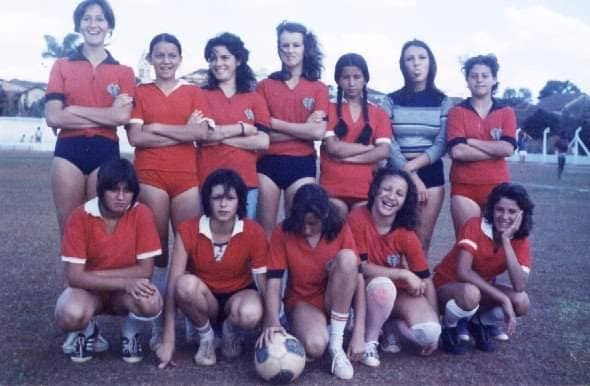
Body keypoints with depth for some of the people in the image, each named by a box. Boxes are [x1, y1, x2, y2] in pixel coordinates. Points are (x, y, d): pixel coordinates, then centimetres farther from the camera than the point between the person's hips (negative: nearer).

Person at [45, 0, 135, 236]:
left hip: (106, 152, 0)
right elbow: (52, 117, -5)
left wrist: (73, 110, -7)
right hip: (68, 151, 0)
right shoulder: (62, 66, 8)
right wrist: (108, 115, -8)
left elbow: (123, 116, -9)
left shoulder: (124, 72, 8)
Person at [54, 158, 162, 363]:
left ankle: (130, 333, 3)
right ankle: (87, 331, 5)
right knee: (69, 315, -34)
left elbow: (145, 270, -17)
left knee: (150, 302, -34)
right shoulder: (80, 217, -19)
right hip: (89, 288, 0)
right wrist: (125, 282, -33)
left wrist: (96, 273, -21)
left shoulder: (141, 214, -17)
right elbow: (74, 276, -22)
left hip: (128, 290, 0)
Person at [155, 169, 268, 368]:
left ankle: (231, 331, 2)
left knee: (250, 314, -37)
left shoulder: (254, 233, -17)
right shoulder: (188, 230, -18)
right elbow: (173, 284, -20)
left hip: (238, 296, 0)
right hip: (203, 301, 0)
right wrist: (168, 340, -23)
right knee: (186, 284, -35)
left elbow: (265, 283, -13)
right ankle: (206, 336, -6)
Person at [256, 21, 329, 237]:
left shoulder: (318, 88, 5)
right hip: (268, 162, 1)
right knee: (265, 228, 5)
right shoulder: (265, 86, 7)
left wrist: (275, 123, -7)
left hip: (302, 164, 0)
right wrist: (304, 128, -9)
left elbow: (318, 132, -8)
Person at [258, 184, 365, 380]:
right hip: (302, 301, -2)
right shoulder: (283, 233, -13)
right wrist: (272, 322, -36)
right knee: (315, 346, -36)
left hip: (335, 301, 2)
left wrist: (359, 333, -22)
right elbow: (274, 282, -17)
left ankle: (336, 343, -20)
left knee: (347, 257, -30)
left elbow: (358, 278, -15)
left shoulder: (340, 229, -12)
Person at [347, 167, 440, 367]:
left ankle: (390, 325, 9)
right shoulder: (357, 218, -19)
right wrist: (404, 274, -23)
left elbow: (426, 280, -8)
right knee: (383, 284, -37)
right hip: (365, 290, -2)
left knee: (429, 333, -23)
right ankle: (369, 341, -11)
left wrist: (435, 329, -10)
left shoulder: (406, 234, -13)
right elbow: (361, 267, -21)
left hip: (397, 293, 2)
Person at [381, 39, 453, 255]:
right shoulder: (391, 101, 4)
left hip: (431, 173, 1)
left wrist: (412, 165, -14)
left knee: (423, 239, 1)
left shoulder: (442, 102, 7)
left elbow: (441, 145, -1)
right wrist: (411, 176, -14)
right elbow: (388, 144, -4)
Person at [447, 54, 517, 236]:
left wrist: (470, 141, -9)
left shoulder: (506, 112, 8)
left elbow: (508, 148, -9)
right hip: (464, 187, -1)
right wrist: (495, 150, -9)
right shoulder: (457, 112, 3)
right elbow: (457, 151, -12)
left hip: (497, 186, 2)